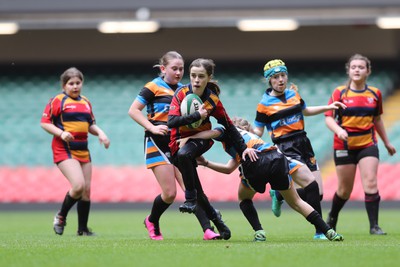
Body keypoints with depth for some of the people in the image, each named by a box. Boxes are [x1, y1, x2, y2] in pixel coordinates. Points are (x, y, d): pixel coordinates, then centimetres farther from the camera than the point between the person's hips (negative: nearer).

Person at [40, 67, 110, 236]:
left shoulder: (85, 102, 17)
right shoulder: (57, 101, -3)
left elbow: (91, 125, 26)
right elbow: (44, 122, -5)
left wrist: (100, 133, 5)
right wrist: (61, 133, -20)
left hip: (83, 150, 7)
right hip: (64, 150, -7)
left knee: (87, 190, 3)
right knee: (78, 185, -21)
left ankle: (83, 228, 14)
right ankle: (61, 217, 2)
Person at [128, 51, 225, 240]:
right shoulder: (153, 87, -3)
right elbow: (133, 111, -7)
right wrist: (152, 127, -18)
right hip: (158, 144, -5)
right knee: (170, 193, -8)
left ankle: (208, 230, -17)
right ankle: (152, 221, 20)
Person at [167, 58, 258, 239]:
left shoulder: (213, 100, -13)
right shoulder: (182, 94, -15)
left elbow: (230, 127, -4)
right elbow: (171, 122, -25)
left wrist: (243, 148, -10)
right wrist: (197, 115, -29)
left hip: (201, 139, -1)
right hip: (179, 142, 1)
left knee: (183, 154, -37)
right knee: (198, 191, -1)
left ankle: (191, 199, -27)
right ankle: (217, 223, 17)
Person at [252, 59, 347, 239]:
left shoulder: (294, 94, 11)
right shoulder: (265, 104, -4)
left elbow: (305, 111, 30)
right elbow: (258, 131, 2)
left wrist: (328, 107, 26)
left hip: (303, 144, 6)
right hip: (286, 148, -6)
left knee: (318, 193, 1)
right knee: (311, 186, -20)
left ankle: (278, 194, 22)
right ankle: (320, 231, -12)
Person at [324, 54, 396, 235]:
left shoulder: (375, 94, 6)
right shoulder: (340, 93, -4)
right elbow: (328, 117, -8)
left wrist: (387, 142, 25)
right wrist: (338, 130, -28)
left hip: (368, 145, 2)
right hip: (344, 146, -2)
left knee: (371, 184, -14)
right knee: (344, 190, 6)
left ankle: (374, 226, -10)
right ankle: (332, 219, 32)